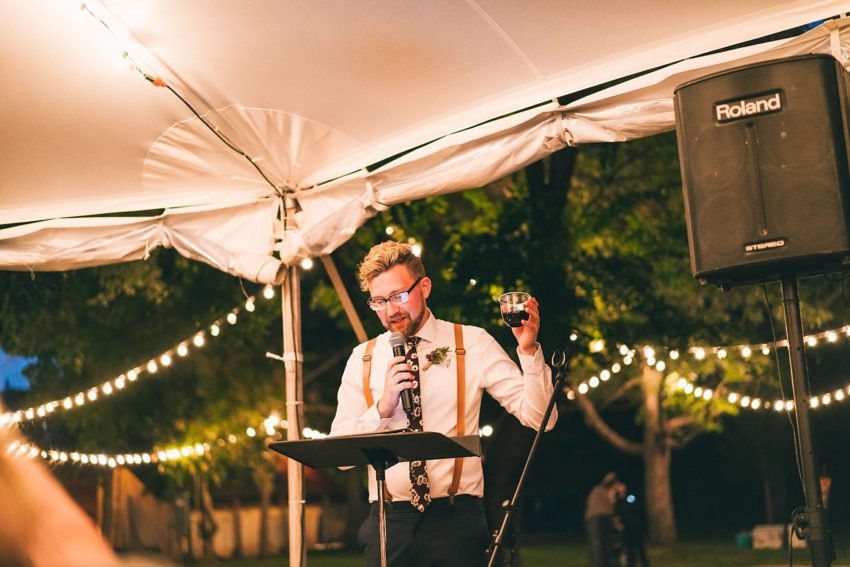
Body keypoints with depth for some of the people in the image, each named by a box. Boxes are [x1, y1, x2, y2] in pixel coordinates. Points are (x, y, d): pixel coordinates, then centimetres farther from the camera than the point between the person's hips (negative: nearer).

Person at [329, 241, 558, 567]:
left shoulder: (473, 344, 2)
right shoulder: (363, 359, 9)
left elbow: (539, 417, -3)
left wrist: (528, 350, -16)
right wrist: (382, 409, -12)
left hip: (456, 518, -2)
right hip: (388, 521, 2)